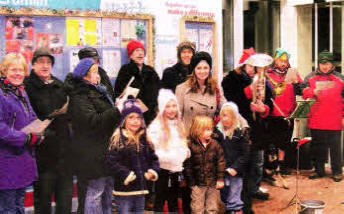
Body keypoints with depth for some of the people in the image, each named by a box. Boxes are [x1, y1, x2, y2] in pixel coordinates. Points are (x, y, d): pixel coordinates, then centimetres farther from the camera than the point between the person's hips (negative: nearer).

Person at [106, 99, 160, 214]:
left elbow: (153, 158, 17)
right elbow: (111, 161, -17)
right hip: (124, 190, -6)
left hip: (141, 189, 6)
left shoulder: (144, 139, 9)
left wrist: (153, 171, -1)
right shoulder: (117, 138, -11)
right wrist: (127, 175, -20)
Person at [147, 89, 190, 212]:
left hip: (176, 170, 7)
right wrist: (169, 157, -24)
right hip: (162, 171, -6)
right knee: (159, 202, 3)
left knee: (174, 203, 16)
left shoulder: (178, 125, 11)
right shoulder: (156, 126, -12)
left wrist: (186, 151, 1)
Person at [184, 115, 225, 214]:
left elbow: (220, 161, 2)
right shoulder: (191, 145, -10)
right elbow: (187, 165, -6)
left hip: (213, 183, 2)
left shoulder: (214, 144, -2)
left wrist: (220, 179, -2)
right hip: (197, 183, -2)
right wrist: (191, 183, -4)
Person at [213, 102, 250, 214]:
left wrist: (235, 168, -14)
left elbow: (245, 154, -6)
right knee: (222, 199, 13)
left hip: (235, 173, -2)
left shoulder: (240, 133, -3)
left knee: (234, 201, 4)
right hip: (220, 173, 3)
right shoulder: (216, 132, 2)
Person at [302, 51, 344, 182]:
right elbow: (304, 92, 1)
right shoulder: (311, 78, 10)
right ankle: (319, 170, 22)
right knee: (317, 146, 10)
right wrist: (313, 92, -19)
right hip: (316, 121, 2)